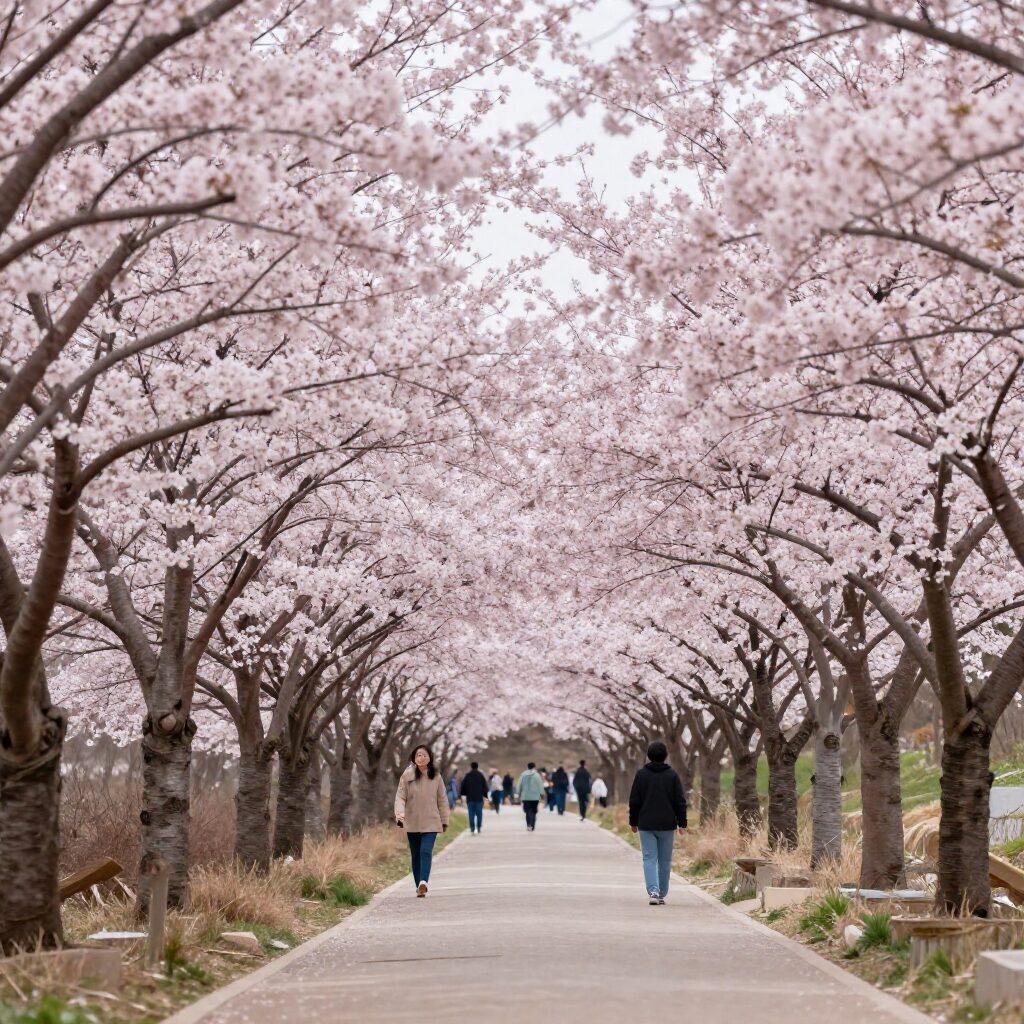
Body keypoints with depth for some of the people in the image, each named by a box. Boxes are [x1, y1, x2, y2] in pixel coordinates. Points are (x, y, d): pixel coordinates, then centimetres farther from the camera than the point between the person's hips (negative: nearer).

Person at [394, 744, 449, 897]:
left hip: (431, 823, -1)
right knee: (416, 855, 8)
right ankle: (419, 886, 17)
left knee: (426, 851, -17)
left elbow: (442, 799, 7)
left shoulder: (436, 776, 1)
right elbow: (400, 797, -5)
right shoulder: (407, 775, -3)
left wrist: (444, 820, 10)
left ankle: (423, 882, -30)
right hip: (412, 823, 1)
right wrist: (399, 814, -21)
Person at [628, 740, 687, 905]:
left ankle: (653, 891, -19)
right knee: (665, 861, 10)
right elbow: (680, 802, -2)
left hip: (646, 825, 0)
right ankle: (662, 894, 15)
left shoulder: (641, 774, -1)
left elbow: (634, 801, 2)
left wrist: (633, 822, 11)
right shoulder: (672, 775, -1)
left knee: (649, 859, -1)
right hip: (667, 825, 0)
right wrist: (682, 823, 5)